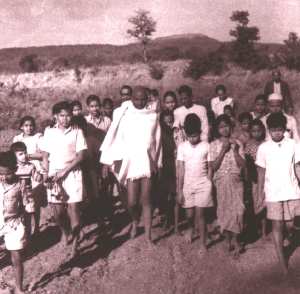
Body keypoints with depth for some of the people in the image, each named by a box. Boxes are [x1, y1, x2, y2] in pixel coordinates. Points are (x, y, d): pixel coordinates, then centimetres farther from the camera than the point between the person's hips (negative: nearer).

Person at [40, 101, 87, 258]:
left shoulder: (77, 131, -1)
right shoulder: (49, 132, 5)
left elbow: (81, 155, -5)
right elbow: (45, 156, 7)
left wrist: (65, 171, -11)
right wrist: (45, 173, -6)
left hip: (72, 174, -2)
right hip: (54, 175, 2)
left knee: (73, 207, -6)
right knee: (57, 211, 1)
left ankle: (74, 245, 4)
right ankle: (65, 231, 33)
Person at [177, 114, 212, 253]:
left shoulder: (206, 146, -6)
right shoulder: (182, 147, -3)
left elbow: (210, 168, 0)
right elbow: (180, 169, -3)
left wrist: (208, 185, -3)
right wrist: (179, 190, -3)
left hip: (203, 185, -2)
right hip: (187, 185, 2)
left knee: (199, 214, -5)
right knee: (189, 214, 9)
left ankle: (203, 243, 7)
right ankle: (191, 228, 42)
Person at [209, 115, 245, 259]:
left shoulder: (237, 143, 3)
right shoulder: (214, 145, 2)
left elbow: (242, 165, -2)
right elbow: (213, 167, -6)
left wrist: (234, 150, -12)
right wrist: (223, 150, -13)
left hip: (235, 181, 0)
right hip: (221, 181, 0)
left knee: (236, 210, -11)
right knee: (224, 210, 2)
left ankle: (235, 240, 2)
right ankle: (229, 240, 17)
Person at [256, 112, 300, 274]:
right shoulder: (263, 148, -2)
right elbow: (261, 172, 4)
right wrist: (260, 193, 5)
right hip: (273, 193, 0)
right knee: (277, 225, 1)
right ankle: (282, 259, 9)